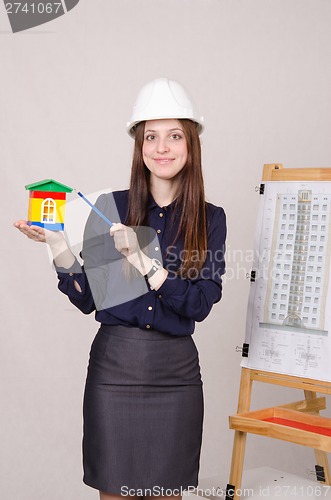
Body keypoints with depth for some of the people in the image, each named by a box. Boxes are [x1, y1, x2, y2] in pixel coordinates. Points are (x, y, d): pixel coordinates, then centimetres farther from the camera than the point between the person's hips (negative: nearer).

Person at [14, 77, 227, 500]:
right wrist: (56, 245, -13)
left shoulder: (210, 219, 1)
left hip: (175, 372, 1)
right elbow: (88, 298, 1)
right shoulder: (112, 207, -1)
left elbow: (199, 305, -8)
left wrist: (143, 260, -19)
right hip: (114, 366, 0)